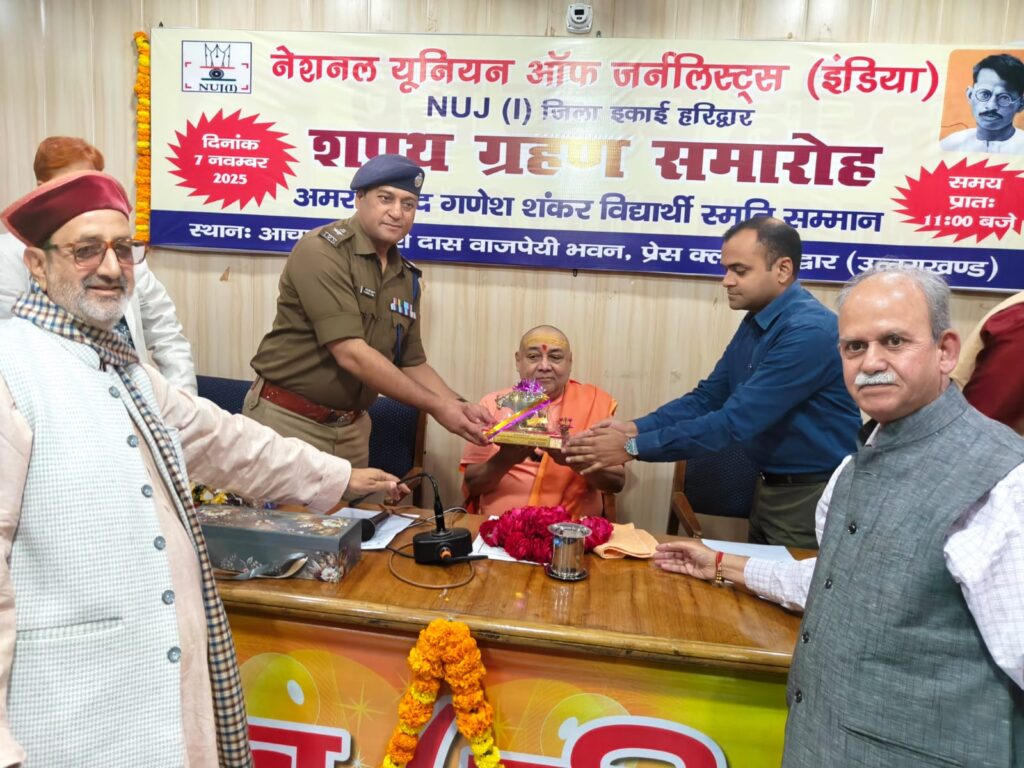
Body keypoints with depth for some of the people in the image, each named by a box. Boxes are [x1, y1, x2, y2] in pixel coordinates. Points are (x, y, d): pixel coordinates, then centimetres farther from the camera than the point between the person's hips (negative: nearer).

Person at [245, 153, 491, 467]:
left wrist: (458, 404, -7)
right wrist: (436, 406, -21)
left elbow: (412, 363, 11)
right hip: (287, 420, -6)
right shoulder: (322, 250, -17)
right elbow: (351, 354, -24)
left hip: (351, 429, 6)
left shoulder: (406, 277, 5)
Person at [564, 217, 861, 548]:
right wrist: (634, 428, -10)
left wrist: (634, 447, -26)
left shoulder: (809, 331, -25)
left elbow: (735, 420, -28)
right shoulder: (754, 323, 5)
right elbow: (706, 398, 5)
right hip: (770, 488, 8)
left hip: (812, 496, -8)